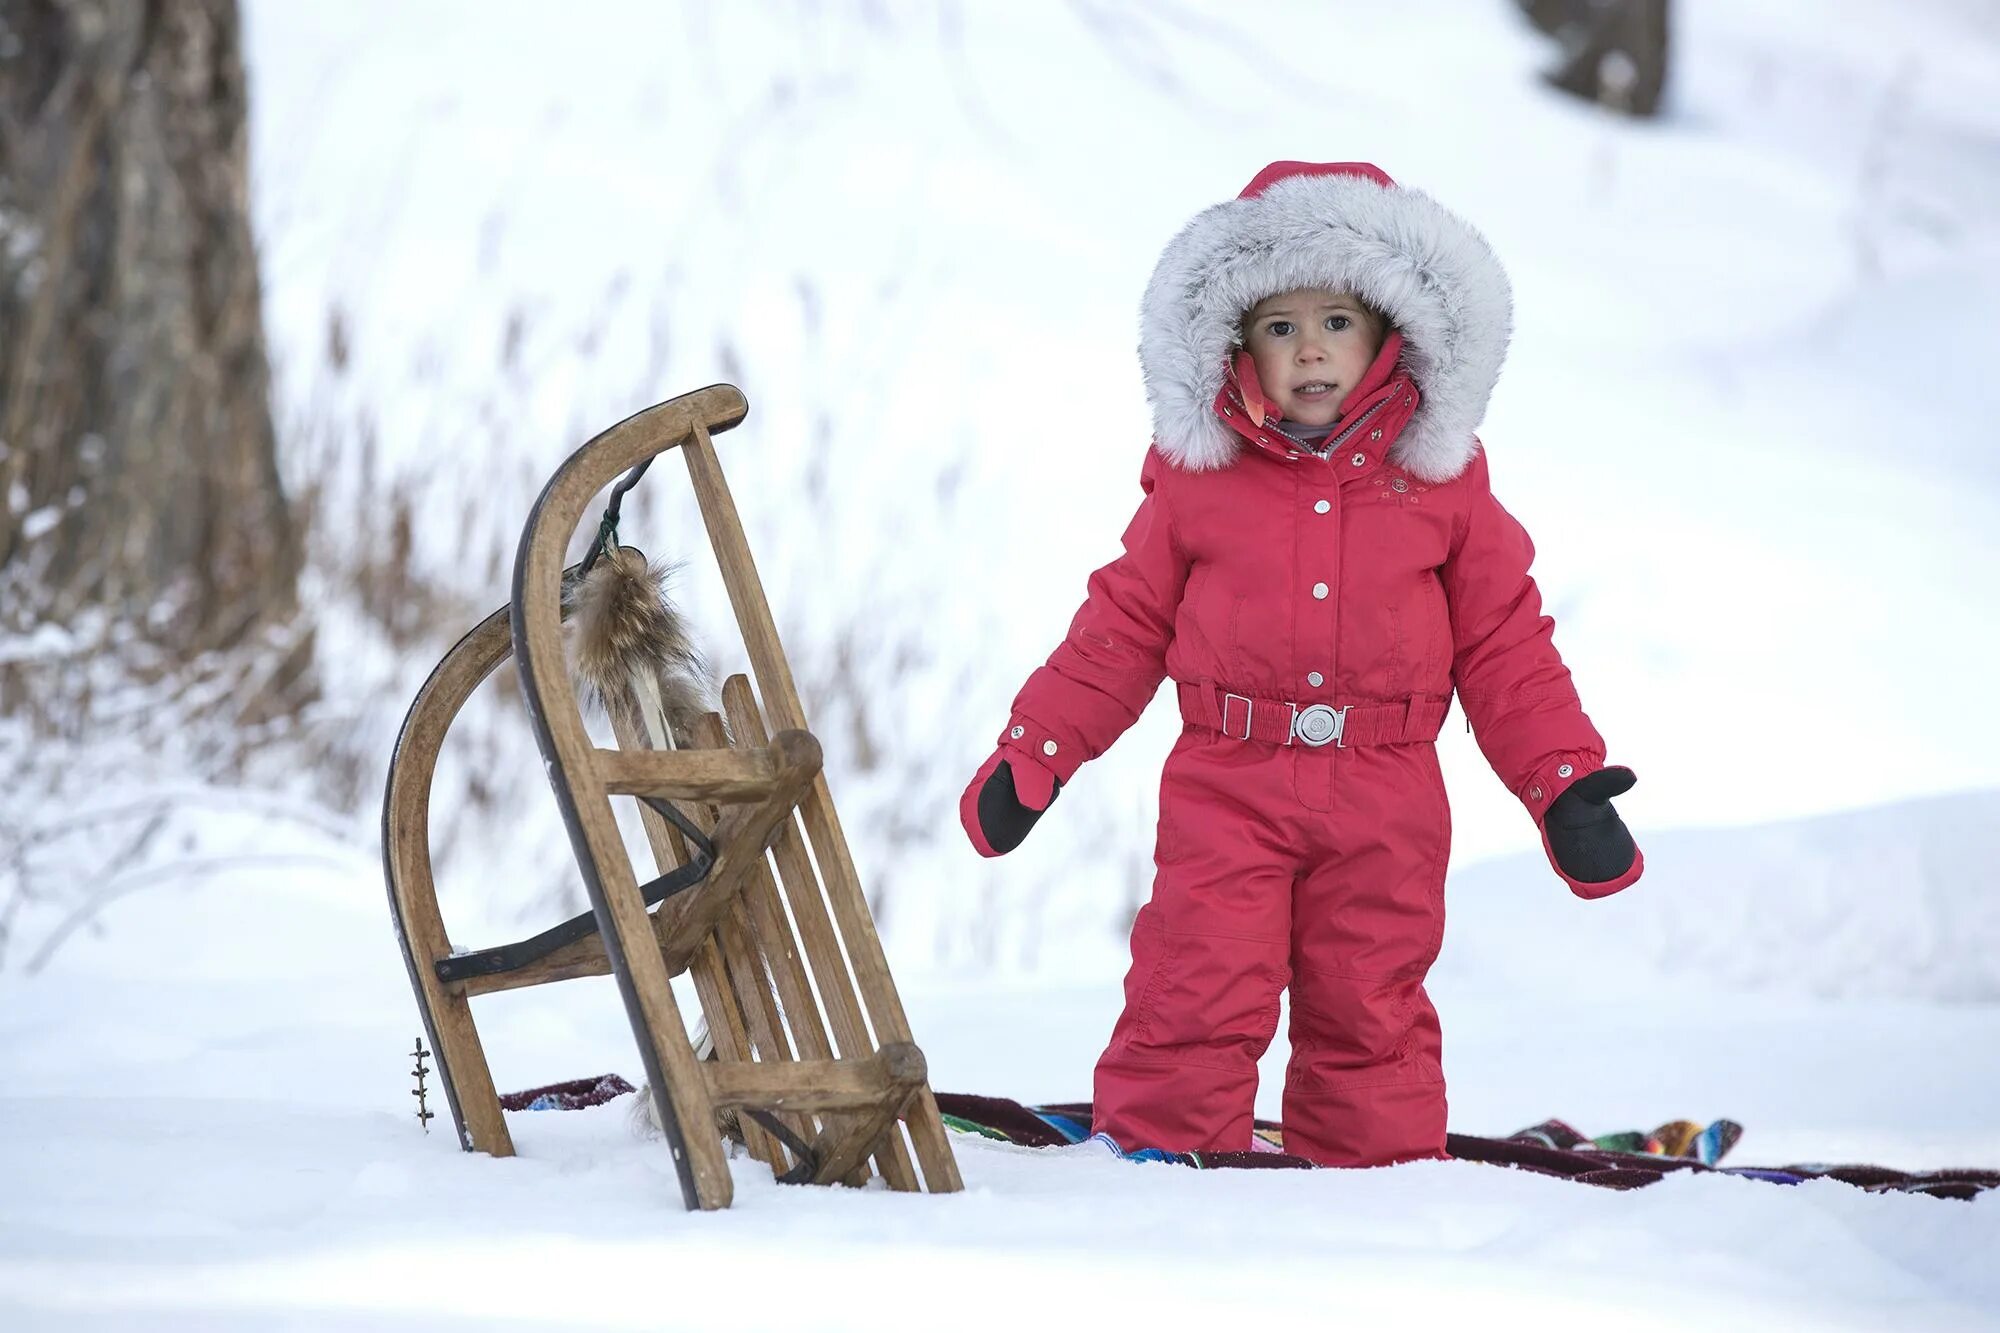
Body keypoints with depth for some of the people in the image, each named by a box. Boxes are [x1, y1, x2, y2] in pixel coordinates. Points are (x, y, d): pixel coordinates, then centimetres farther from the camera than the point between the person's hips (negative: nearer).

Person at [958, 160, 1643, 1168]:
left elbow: (1503, 643, 8)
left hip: (1383, 809, 1)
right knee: (1194, 1006, -8)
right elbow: (1124, 625, 8)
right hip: (1226, 792, -1)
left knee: (1370, 1019, 8)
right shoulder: (1198, 474, 3)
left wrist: (1565, 782, 2)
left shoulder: (1440, 477, 4)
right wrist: (1032, 755, 4)